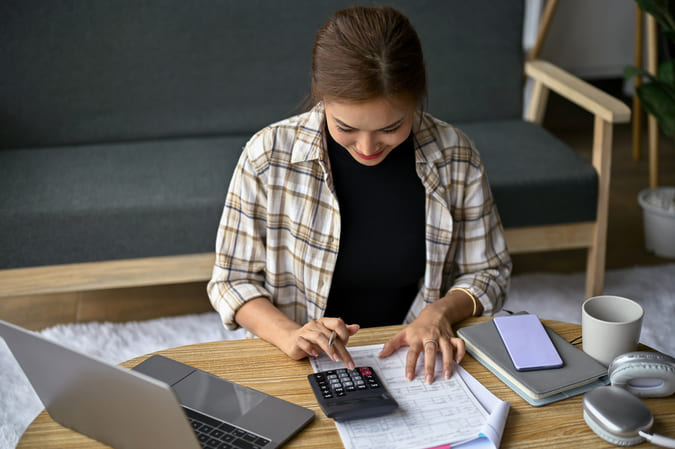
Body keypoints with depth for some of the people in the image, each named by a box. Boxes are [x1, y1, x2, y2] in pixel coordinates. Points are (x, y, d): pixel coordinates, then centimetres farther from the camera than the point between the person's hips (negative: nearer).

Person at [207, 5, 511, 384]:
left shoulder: (454, 157, -7)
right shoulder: (268, 157, -11)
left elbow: (489, 272, 6)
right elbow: (232, 280, -2)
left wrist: (440, 312, -14)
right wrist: (287, 334, -21)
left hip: (415, 364, 1)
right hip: (305, 367, -1)